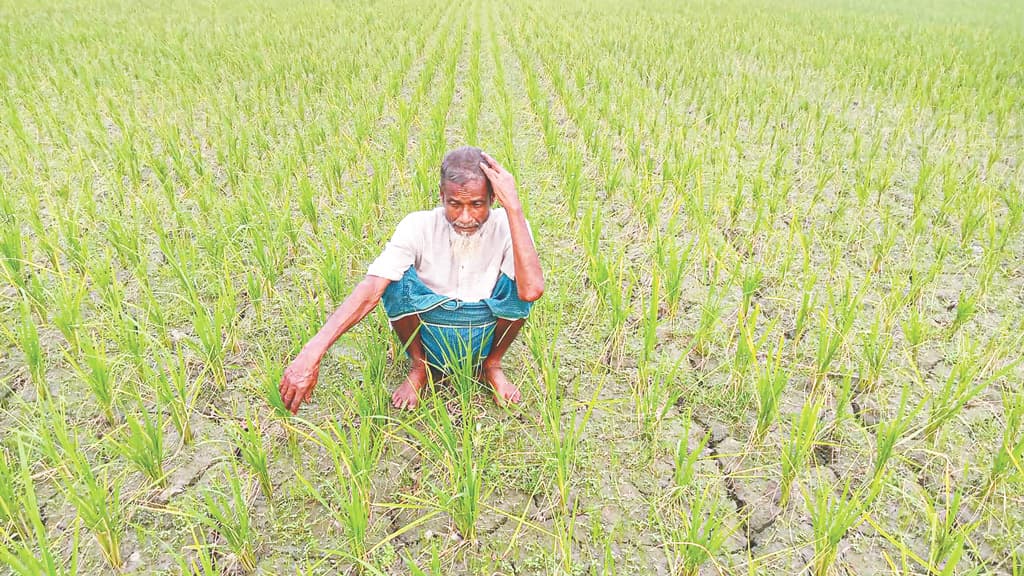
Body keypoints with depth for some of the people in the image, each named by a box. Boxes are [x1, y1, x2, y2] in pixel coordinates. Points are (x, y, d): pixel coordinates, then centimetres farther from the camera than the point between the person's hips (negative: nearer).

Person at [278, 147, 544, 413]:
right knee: (398, 279, -29)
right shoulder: (419, 226, -20)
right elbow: (372, 288, -32)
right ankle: (418, 366, -1)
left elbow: (531, 291, -38)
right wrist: (312, 351, -45)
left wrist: (513, 207, -38)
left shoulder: (507, 226, -19)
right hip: (430, 339, 0)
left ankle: (492, 365, 1)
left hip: (485, 339, 0)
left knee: (521, 282, -28)